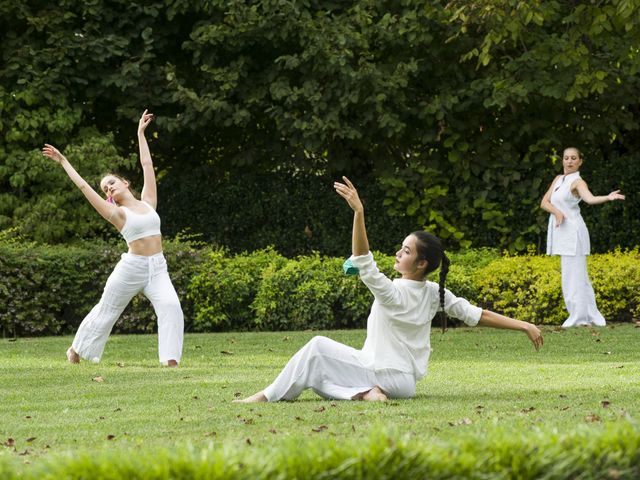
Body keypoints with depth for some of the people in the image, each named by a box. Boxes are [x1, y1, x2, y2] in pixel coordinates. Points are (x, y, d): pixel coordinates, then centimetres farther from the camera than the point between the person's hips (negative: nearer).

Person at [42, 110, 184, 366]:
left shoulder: (147, 202, 10)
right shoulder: (117, 213, 0)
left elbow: (147, 164, 17)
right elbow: (83, 186, -1)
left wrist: (141, 133, 23)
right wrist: (63, 161, 4)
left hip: (157, 267, 2)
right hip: (132, 267, -2)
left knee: (171, 307, -20)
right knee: (105, 311, 11)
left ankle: (170, 359, -22)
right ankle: (76, 350, 31)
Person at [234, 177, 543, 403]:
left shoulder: (393, 293, -20)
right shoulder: (436, 294, 0)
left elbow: (363, 262, -30)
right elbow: (478, 315, -4)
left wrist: (359, 213, -41)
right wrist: (523, 325, -1)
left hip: (388, 377, -8)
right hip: (405, 382, 8)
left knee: (319, 347, -8)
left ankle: (272, 395, -8)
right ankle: (366, 392, -9)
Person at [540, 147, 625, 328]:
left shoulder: (577, 182, -9)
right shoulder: (558, 179, 14)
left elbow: (590, 198, -29)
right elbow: (544, 202, 8)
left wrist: (608, 198, -48)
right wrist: (556, 211, -13)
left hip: (573, 232, -8)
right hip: (560, 231, 8)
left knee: (574, 274, -8)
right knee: (576, 274, 12)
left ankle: (579, 317, -4)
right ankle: (591, 315, 19)